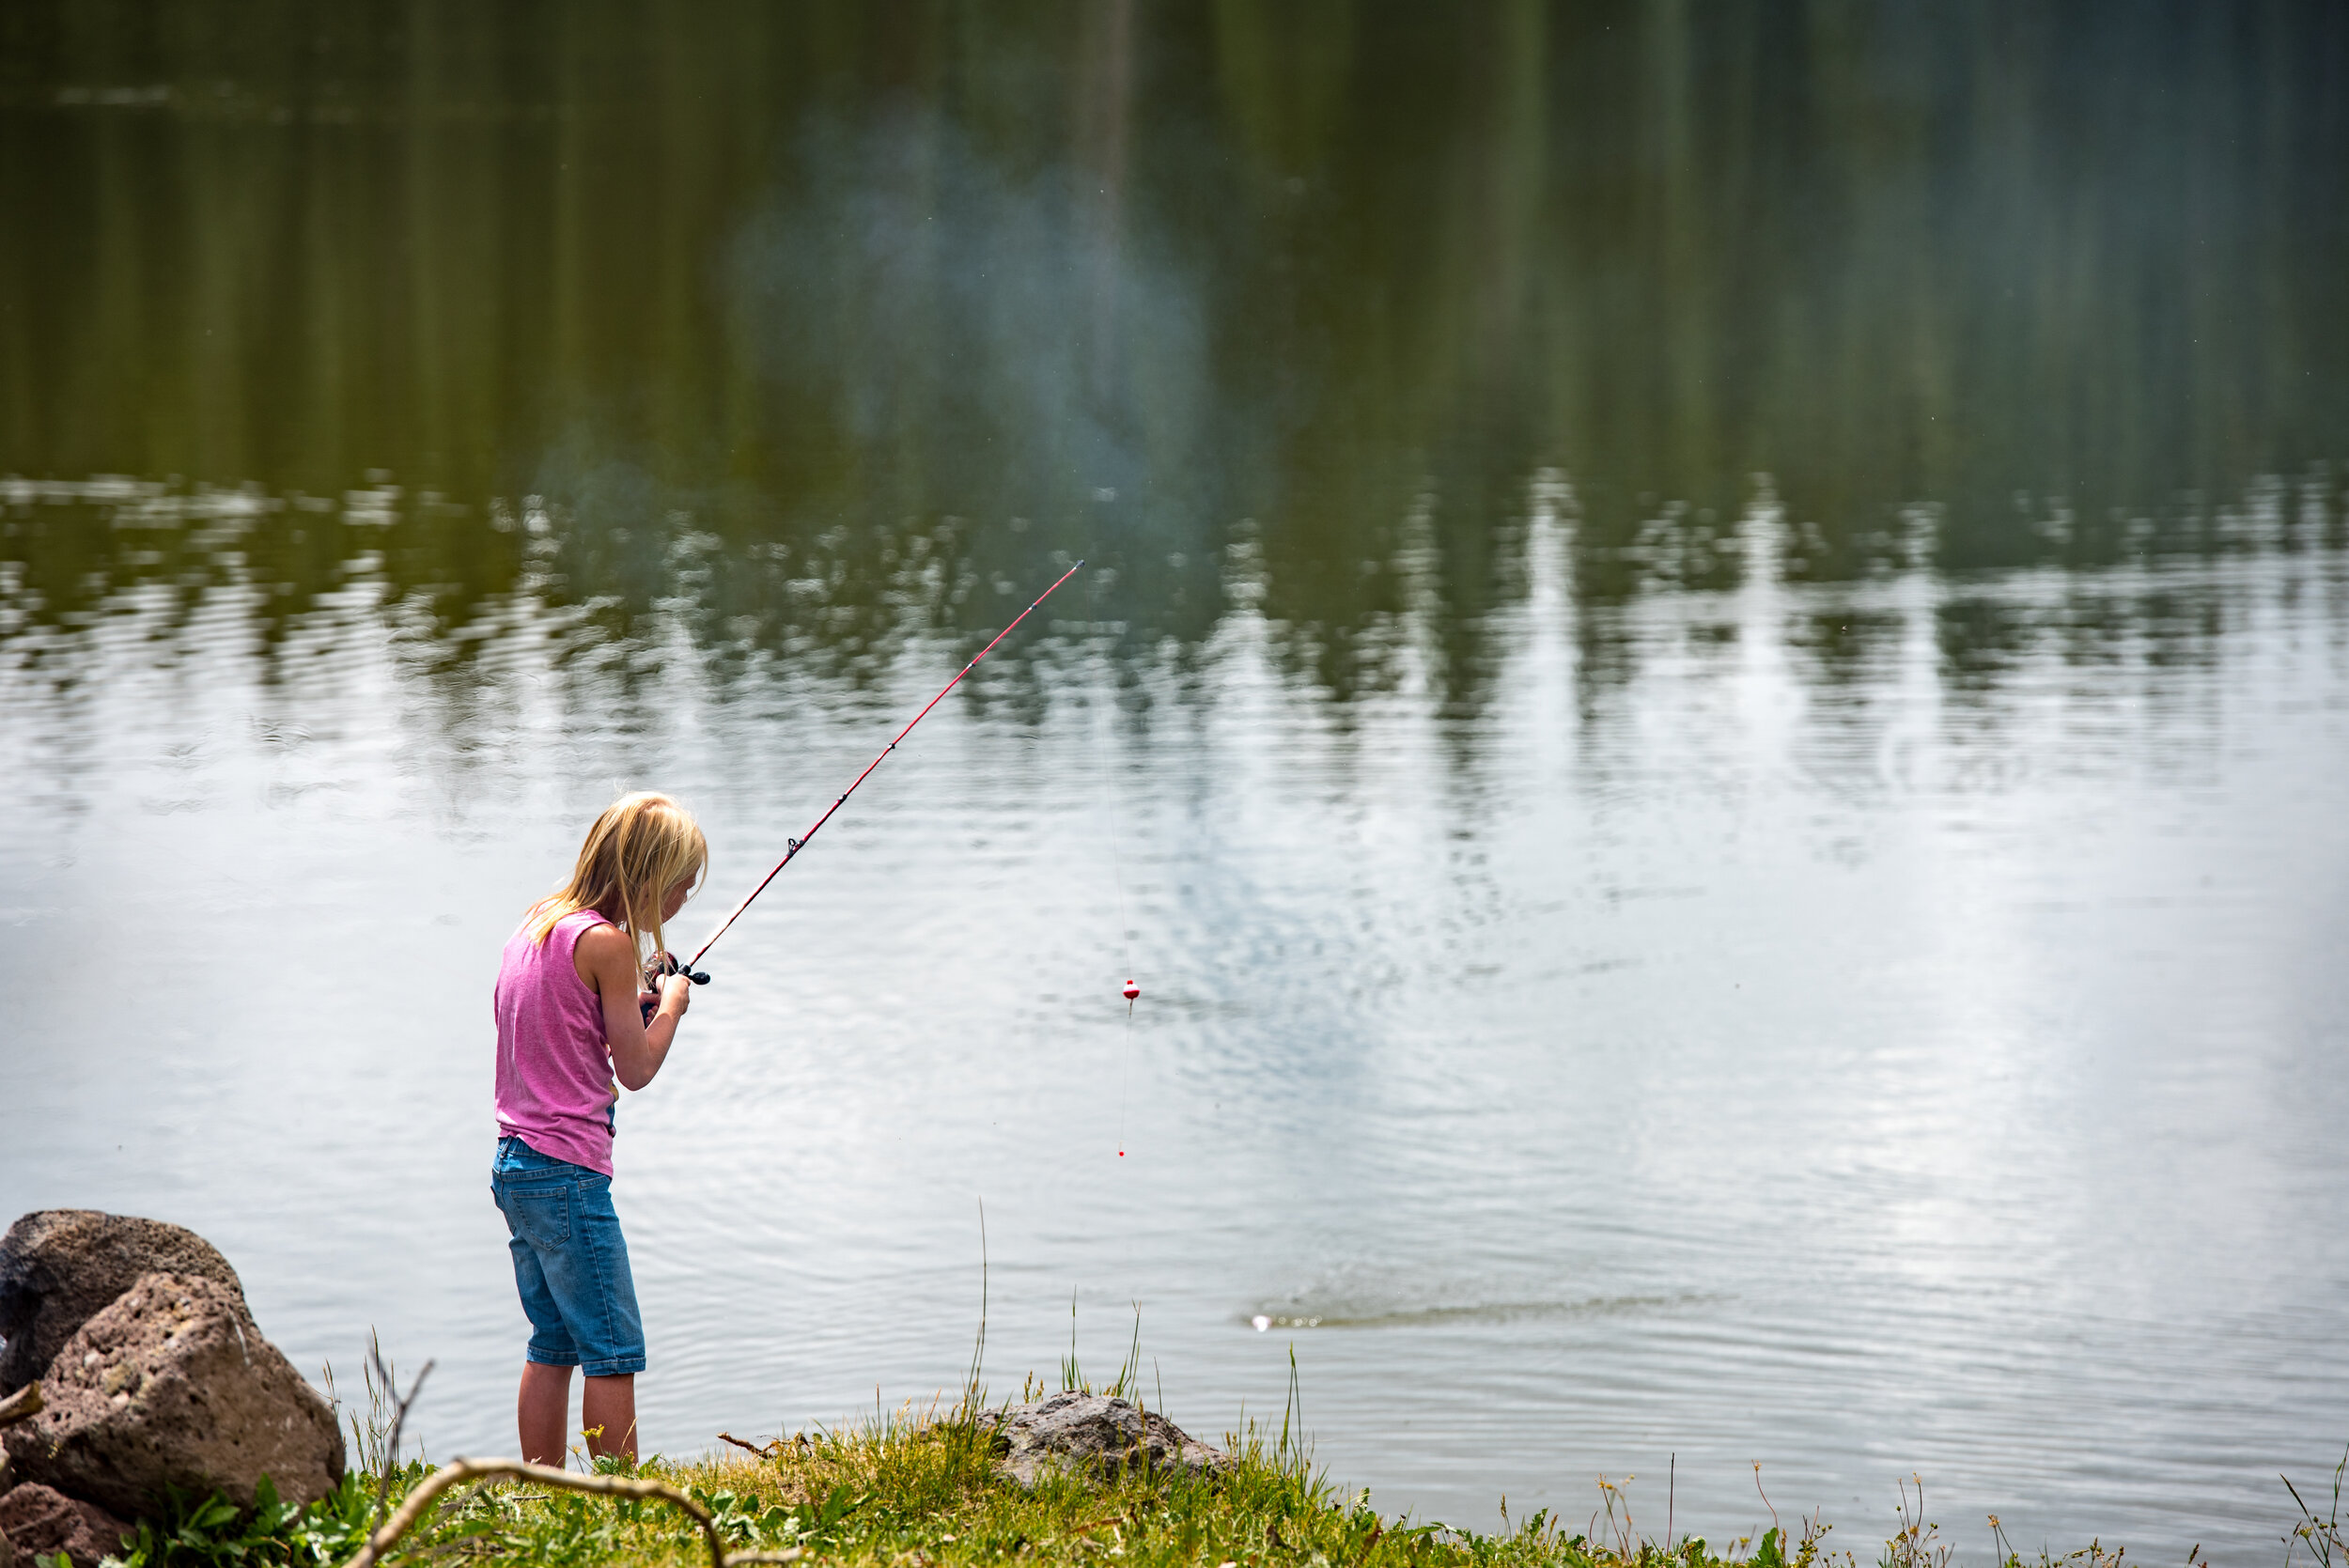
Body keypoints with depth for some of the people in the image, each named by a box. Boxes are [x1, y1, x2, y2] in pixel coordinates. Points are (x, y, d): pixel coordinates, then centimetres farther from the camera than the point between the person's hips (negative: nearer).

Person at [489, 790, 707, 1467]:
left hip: (514, 1168, 9)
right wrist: (670, 1004, 6)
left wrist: (636, 993, 18)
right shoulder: (607, 942, -14)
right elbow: (635, 1068, -9)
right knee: (614, 1355, -5)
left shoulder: (536, 925, 11)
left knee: (554, 1348, 14)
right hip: (569, 1173, -9)